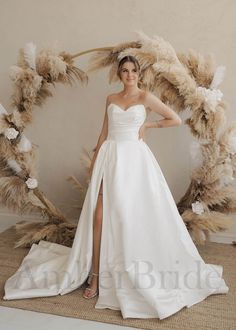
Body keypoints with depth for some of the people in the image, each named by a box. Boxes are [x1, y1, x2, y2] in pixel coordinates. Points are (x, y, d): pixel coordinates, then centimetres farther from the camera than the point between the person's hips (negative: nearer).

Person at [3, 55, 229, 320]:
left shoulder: (146, 97, 2)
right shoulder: (111, 99, 14)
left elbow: (176, 120, 2)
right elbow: (104, 132, 16)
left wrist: (147, 125, 5)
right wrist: (94, 159, 12)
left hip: (134, 159, -3)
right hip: (110, 157, 3)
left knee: (133, 215, 0)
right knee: (100, 215, -4)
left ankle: (136, 272, 20)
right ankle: (96, 275, 5)